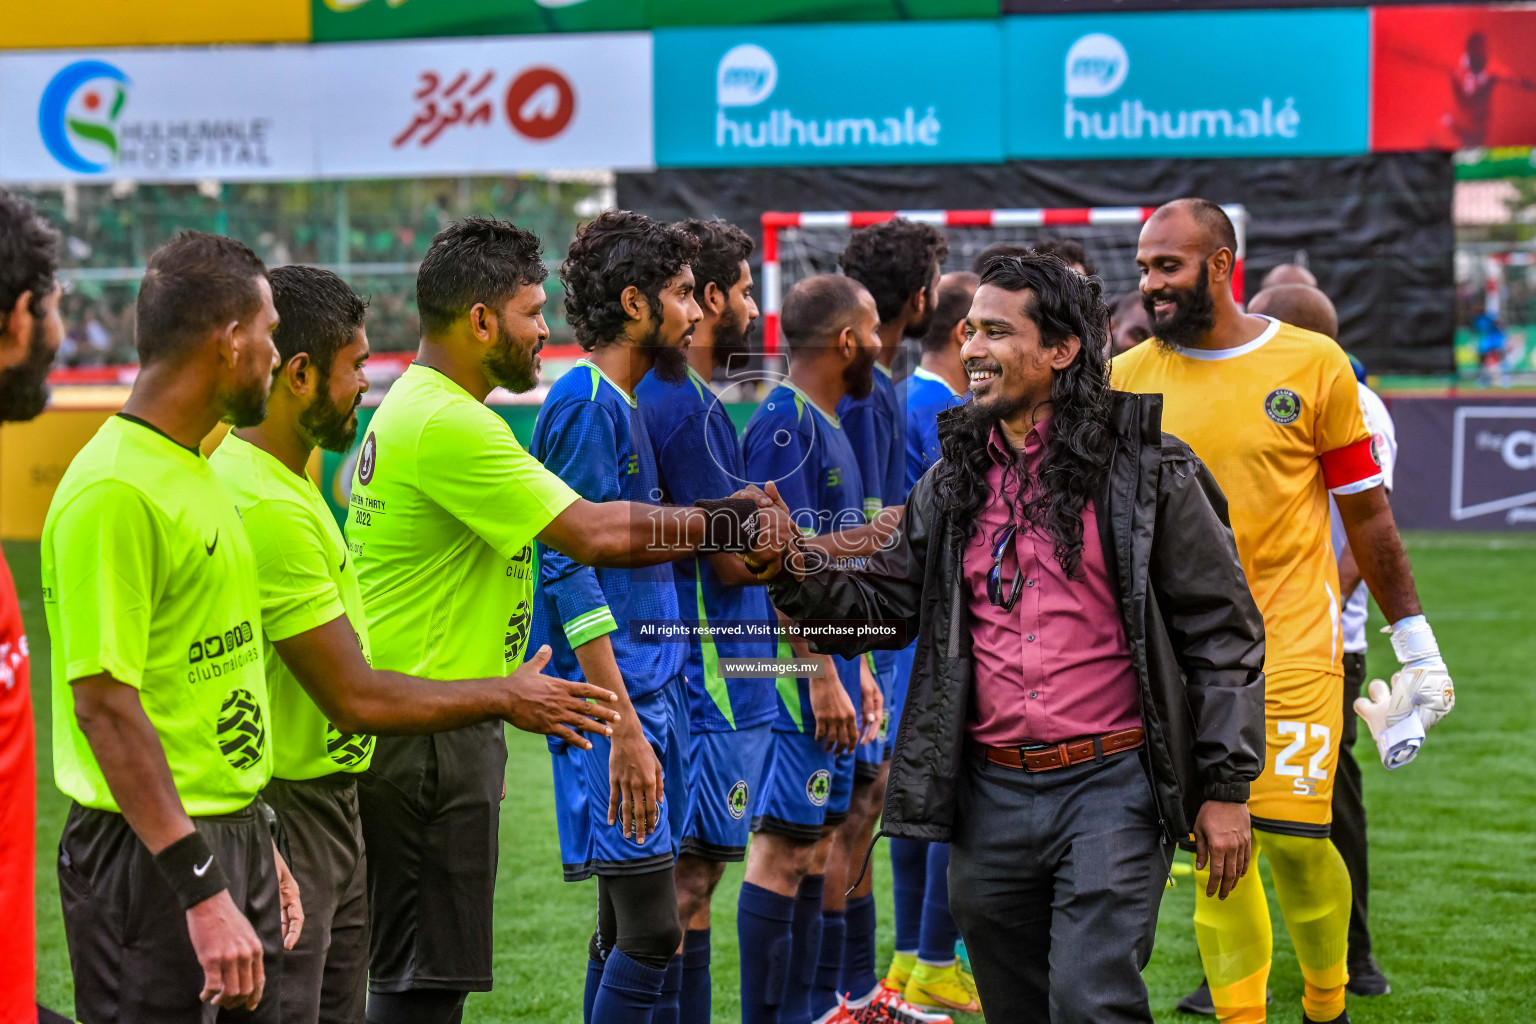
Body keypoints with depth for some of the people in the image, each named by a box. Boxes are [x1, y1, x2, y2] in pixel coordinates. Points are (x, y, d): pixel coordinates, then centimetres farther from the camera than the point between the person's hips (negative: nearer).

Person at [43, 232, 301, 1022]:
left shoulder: (196, 474, 13)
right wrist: (203, 889, -24)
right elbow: (105, 705, -21)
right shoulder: (114, 490, -17)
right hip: (150, 858, -9)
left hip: (228, 836, 9)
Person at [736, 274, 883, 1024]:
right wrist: (823, 679, -21)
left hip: (829, 664, 10)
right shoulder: (784, 422, -14)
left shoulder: (827, 426, 16)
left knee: (814, 843, 13)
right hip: (799, 672, -10)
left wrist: (857, 671, 21)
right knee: (783, 846, -7)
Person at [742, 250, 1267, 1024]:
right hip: (991, 796, 5)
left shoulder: (1145, 471, -4)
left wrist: (1226, 788, -6)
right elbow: (877, 604, 10)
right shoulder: (952, 483, 10)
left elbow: (1221, 630, -3)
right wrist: (792, 569, -10)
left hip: (1110, 787, -5)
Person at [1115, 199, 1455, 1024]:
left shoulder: (1312, 364, -2)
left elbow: (1366, 511, 4)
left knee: (1292, 834, -8)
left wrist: (1414, 638, 6)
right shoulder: (1128, 379, 4)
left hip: (1294, 640, -3)